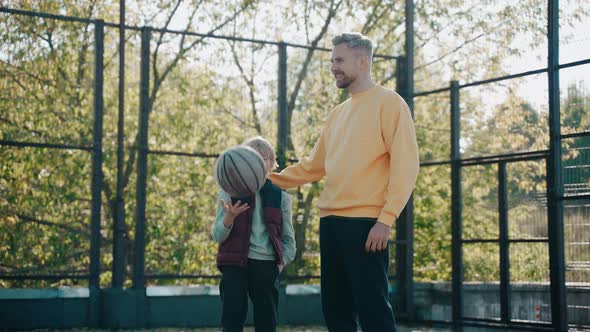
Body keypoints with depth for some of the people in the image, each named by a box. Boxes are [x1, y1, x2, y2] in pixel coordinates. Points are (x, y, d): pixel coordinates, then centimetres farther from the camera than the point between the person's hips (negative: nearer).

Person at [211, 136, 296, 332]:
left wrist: (281, 262, -5)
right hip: (234, 265, -1)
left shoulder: (280, 196, 7)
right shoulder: (229, 193, 4)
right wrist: (229, 217, -19)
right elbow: (217, 236, 0)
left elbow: (288, 238, 11)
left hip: (267, 266, 1)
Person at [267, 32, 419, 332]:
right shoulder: (337, 114, 20)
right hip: (330, 222, 8)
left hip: (366, 223, -8)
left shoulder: (389, 103, -2)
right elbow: (314, 165, 26)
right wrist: (272, 180, 18)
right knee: (335, 307, 10)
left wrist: (386, 219, -18)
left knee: (371, 307, -8)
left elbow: (405, 164, -11)